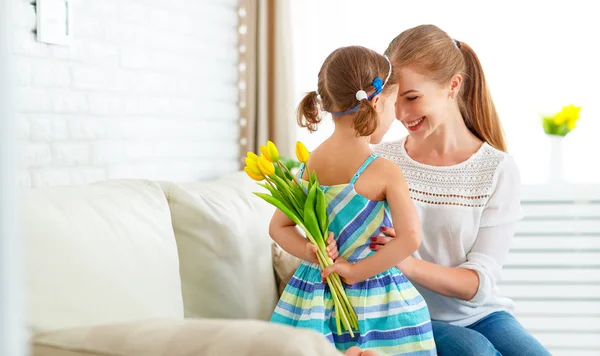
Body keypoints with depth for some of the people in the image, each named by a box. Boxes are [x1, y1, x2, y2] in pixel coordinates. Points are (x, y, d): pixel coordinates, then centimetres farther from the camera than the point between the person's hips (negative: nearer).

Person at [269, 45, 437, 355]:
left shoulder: (308, 164, 4)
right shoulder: (384, 172, -12)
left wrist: (310, 253, -1)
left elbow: (279, 227, 11)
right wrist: (359, 270, -13)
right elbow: (410, 237, -20)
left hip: (317, 294, 5)